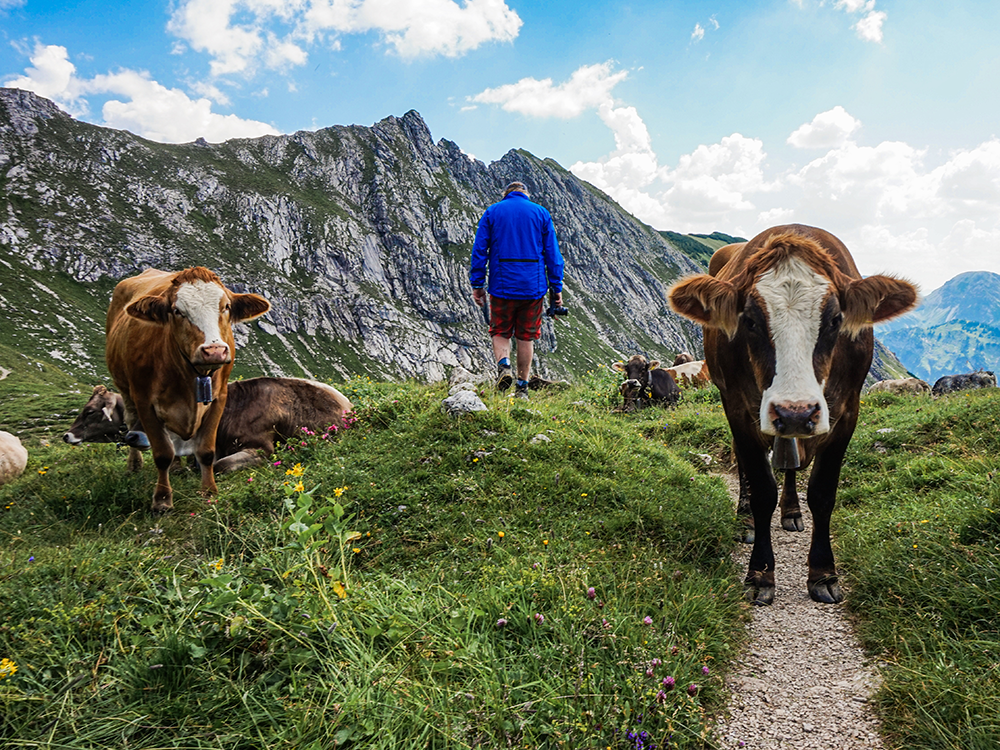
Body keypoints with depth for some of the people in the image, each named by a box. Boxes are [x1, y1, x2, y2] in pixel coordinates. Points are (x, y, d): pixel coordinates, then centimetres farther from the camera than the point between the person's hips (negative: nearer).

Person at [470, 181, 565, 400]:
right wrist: (556, 288, 6)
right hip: (533, 286, 1)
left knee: (500, 332, 11)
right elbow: (553, 254, 4)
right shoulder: (541, 213, 7)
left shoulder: (492, 212, 6)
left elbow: (479, 250, 1)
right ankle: (522, 387, 10)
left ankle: (503, 365, -16)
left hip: (502, 284, -1)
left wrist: (477, 284, 4)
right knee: (526, 336, 9)